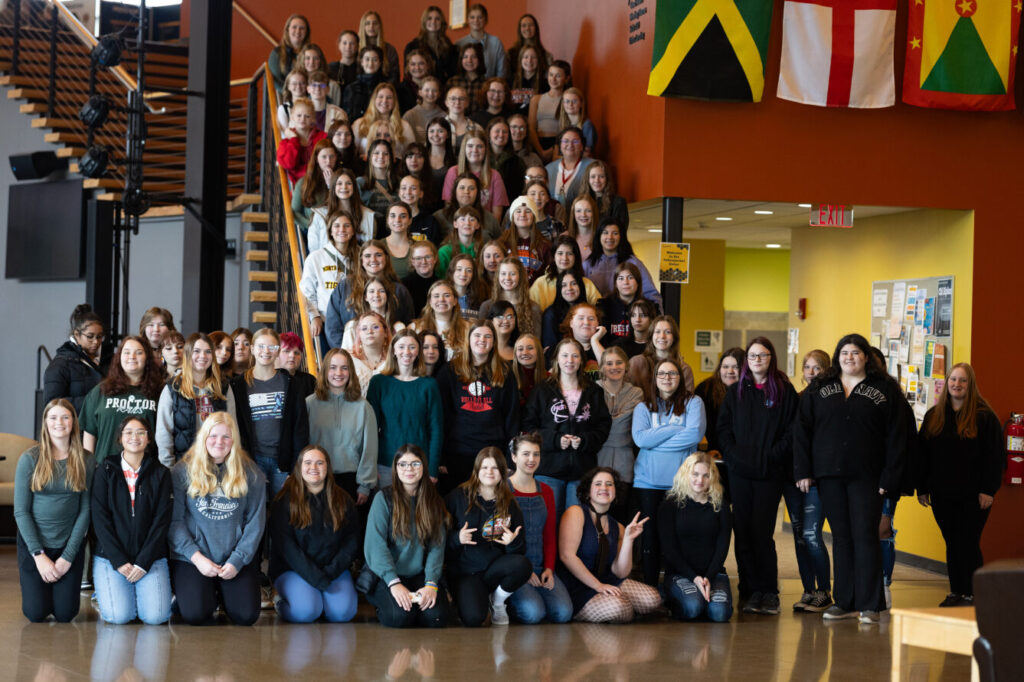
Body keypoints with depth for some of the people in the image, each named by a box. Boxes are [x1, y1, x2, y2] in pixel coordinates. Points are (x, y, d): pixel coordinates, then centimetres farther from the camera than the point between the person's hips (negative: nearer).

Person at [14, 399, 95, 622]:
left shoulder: (85, 461, -2)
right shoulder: (30, 459, -7)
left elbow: (85, 510, -3)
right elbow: (20, 511, -6)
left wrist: (67, 556, -9)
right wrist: (39, 555, -12)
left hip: (70, 544, 1)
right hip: (33, 543, -1)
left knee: (65, 614, -3)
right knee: (36, 614, -4)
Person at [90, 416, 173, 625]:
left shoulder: (161, 473, 5)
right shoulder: (106, 470, 3)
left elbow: (162, 521, 0)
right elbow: (100, 518, -2)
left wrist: (143, 562, -9)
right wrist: (119, 561, -11)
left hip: (150, 557, 1)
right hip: (110, 557, -1)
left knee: (155, 616, -17)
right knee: (118, 615, -19)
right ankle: (105, 592, 15)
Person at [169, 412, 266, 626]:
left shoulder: (251, 474, 4)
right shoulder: (183, 471, 0)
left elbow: (255, 522, 3)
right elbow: (174, 520, -3)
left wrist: (237, 560, -8)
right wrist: (196, 557, -12)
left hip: (237, 559, 1)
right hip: (191, 559, -1)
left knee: (246, 616, -15)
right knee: (195, 615, -21)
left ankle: (223, 593, 20)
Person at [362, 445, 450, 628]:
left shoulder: (433, 501, 8)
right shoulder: (384, 498, -3)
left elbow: (437, 547, 0)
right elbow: (375, 544, -11)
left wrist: (431, 583, -15)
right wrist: (393, 583, -21)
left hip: (419, 575, 3)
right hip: (385, 576, -3)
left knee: (436, 617, -23)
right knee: (400, 615, -28)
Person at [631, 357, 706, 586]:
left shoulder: (693, 403, 6)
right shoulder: (643, 407, 10)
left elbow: (695, 434, -10)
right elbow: (640, 438, -7)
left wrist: (656, 440, -7)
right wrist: (676, 429, -8)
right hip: (648, 481, 2)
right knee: (650, 535, 2)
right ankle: (650, 589, 9)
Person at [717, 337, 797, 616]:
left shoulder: (784, 391, 4)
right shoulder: (735, 392, 13)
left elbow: (791, 431, 0)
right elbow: (723, 428, 10)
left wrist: (771, 457, -11)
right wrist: (733, 455, -5)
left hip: (771, 473, -3)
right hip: (740, 472, 3)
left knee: (762, 532, -8)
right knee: (743, 532, 1)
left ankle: (769, 592, 1)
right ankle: (751, 591, 8)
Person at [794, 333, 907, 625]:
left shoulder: (884, 390, 4)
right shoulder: (819, 388, 11)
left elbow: (896, 436, 1)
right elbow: (802, 429, 9)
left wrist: (889, 478, -6)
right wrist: (803, 471, 1)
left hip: (866, 477, -3)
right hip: (829, 475, 3)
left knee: (865, 537, -5)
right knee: (841, 538, 7)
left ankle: (869, 605, -1)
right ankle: (844, 602, 12)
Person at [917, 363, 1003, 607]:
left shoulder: (984, 417, -4)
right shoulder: (933, 416, 10)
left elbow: (993, 456, -6)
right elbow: (923, 455, 12)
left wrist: (988, 490, -11)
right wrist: (922, 488, 8)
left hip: (973, 495, -4)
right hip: (943, 495, 4)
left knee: (969, 543, -4)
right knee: (951, 543, 9)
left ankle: (971, 594, 3)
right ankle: (955, 593, 16)